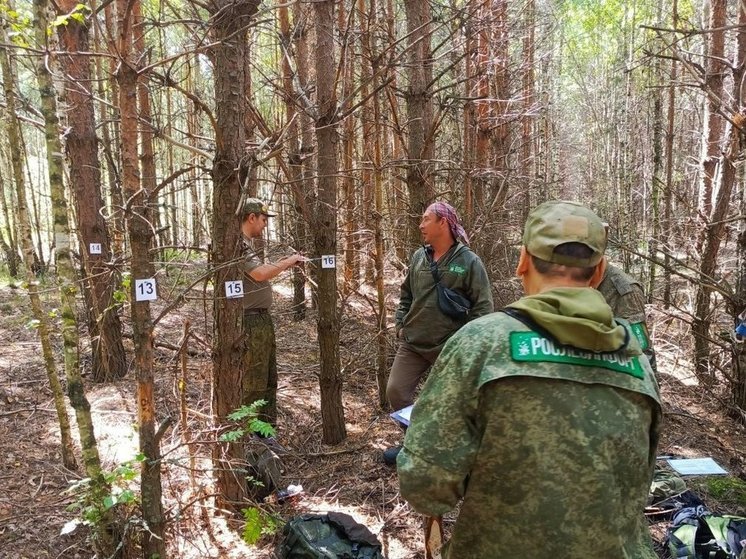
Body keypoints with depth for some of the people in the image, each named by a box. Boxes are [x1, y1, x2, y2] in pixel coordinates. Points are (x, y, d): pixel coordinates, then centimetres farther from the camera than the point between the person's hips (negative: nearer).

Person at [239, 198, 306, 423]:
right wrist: (289, 261, -16)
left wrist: (286, 262, 9)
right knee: (253, 382, 0)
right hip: (250, 321, -10)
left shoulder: (249, 243, 15)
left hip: (262, 318, 10)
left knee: (269, 378, 17)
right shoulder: (239, 244, -18)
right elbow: (260, 273, -29)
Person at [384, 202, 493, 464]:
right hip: (412, 342, 5)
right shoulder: (418, 257, 4)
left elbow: (483, 306, -10)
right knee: (396, 390, 4)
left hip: (450, 346, -5)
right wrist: (400, 323, 9)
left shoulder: (469, 261, -11)